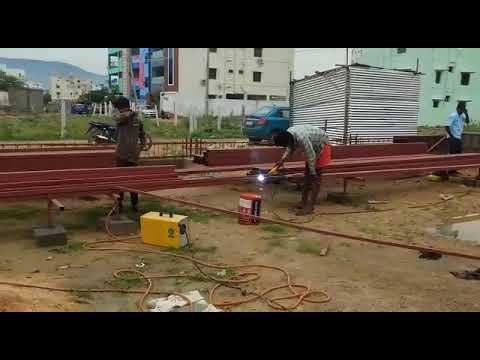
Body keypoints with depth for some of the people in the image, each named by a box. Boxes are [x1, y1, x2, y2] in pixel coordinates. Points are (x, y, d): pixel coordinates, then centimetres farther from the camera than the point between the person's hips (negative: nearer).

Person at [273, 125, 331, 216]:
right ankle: (304, 202, 19)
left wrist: (313, 173, -23)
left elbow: (311, 156, -31)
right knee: (307, 174, 11)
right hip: (313, 145, 9)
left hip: (322, 144, -9)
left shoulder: (302, 138, -38)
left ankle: (310, 206, -10)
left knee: (316, 176, -11)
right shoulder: (288, 134, -13)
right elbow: (290, 148, 5)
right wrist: (283, 160, -9)